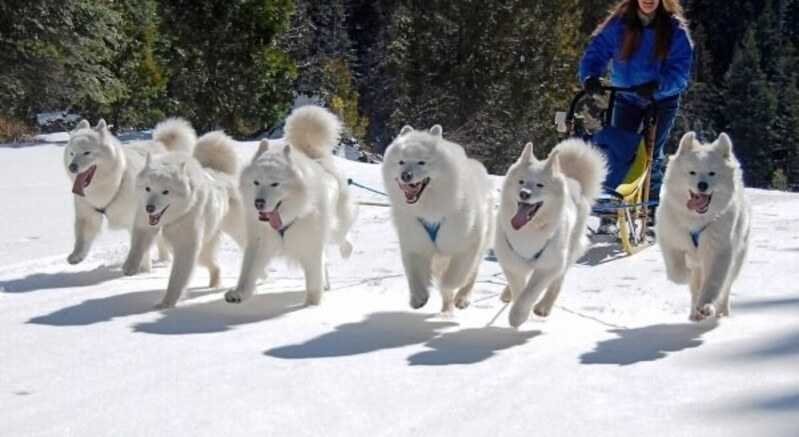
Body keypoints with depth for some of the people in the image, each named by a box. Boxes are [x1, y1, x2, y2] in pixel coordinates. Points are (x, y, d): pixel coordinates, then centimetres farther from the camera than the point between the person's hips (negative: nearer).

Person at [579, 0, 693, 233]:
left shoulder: (675, 29, -14)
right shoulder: (619, 24, -11)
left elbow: (681, 68, -19)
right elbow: (597, 51, -12)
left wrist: (658, 85, -37)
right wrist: (590, 76, -32)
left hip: (662, 99, -2)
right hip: (627, 97, 2)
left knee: (652, 153, -6)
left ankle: (651, 206, 8)